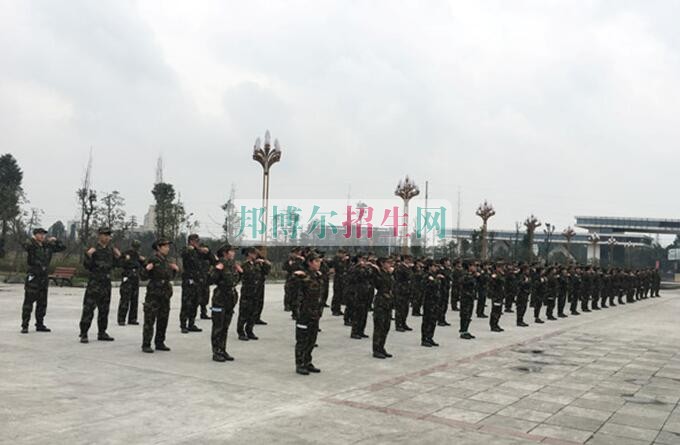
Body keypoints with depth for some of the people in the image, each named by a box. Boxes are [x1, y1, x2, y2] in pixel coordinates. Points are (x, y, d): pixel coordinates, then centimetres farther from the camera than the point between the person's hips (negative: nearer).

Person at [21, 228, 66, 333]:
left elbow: (62, 247, 13)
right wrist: (33, 239, -37)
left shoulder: (48, 246, 8)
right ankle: (24, 326, 2)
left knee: (42, 303, 11)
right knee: (28, 302, -3)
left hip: (44, 277, 6)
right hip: (32, 277, -6)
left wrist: (56, 241, 0)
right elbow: (26, 246, -31)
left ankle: (40, 325, 20)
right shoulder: (32, 245, -8)